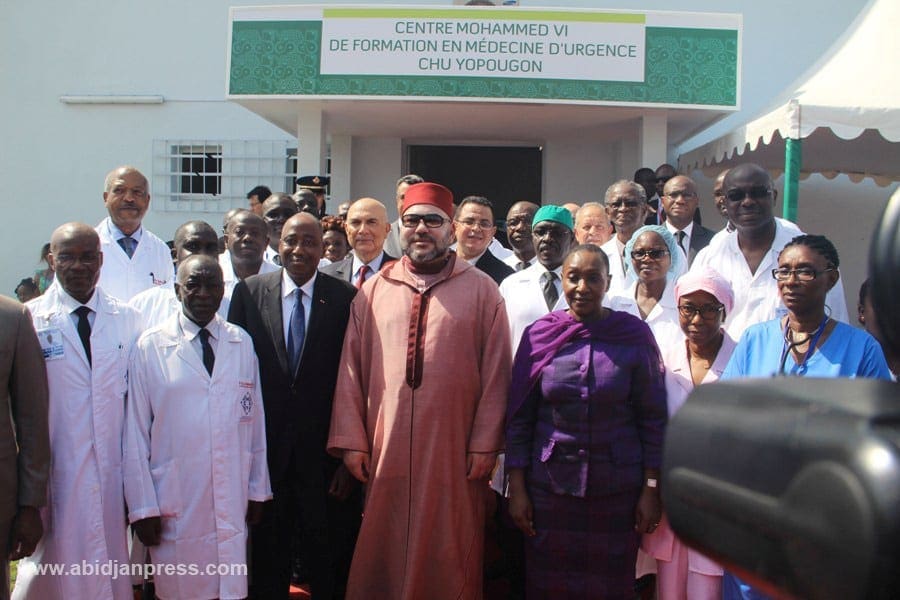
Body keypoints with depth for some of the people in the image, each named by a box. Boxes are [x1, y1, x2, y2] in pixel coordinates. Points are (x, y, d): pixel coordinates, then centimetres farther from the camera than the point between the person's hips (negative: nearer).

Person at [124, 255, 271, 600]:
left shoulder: (242, 343, 6)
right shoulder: (150, 347, -2)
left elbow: (255, 420, 9)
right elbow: (135, 433, -2)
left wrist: (258, 489, 9)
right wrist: (143, 506, -3)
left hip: (233, 503, 2)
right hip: (175, 507, -2)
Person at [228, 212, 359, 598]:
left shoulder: (345, 298, -5)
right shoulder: (248, 292, 0)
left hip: (323, 454, -1)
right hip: (265, 449, 2)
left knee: (327, 569, 12)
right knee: (267, 565, 17)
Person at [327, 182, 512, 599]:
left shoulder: (481, 290, 2)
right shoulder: (374, 290, 9)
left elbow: (495, 372, 0)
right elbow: (353, 369, 7)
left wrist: (485, 444, -5)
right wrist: (351, 440, 2)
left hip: (454, 452, -2)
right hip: (385, 452, 2)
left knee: (449, 561, 7)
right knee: (382, 555, 9)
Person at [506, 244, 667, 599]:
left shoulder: (635, 336, -4)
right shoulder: (539, 336, -2)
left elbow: (653, 418, -1)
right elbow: (519, 418, 1)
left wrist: (651, 489, -4)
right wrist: (516, 488, -1)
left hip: (618, 490, -1)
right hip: (549, 486, 1)